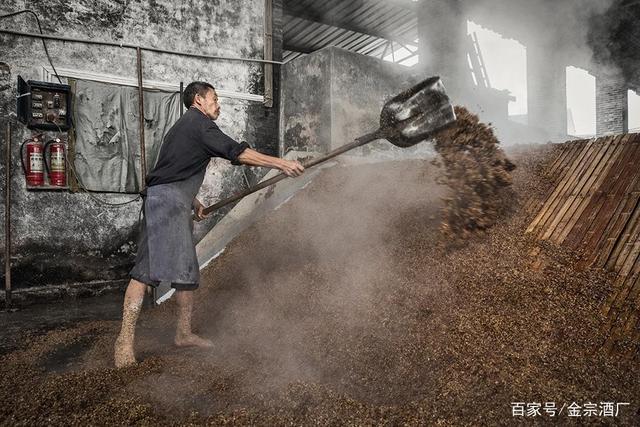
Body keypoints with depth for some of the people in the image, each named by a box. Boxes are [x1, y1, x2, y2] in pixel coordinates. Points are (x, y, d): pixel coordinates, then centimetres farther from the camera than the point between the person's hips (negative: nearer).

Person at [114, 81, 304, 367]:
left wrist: (193, 202, 35)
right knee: (148, 269, -14)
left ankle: (184, 333, 16)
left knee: (187, 272, 9)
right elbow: (237, 152, -14)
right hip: (167, 200, -10)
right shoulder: (199, 123, -3)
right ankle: (125, 340, -11)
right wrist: (282, 164, -12)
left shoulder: (184, 126, 29)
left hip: (175, 206, 10)